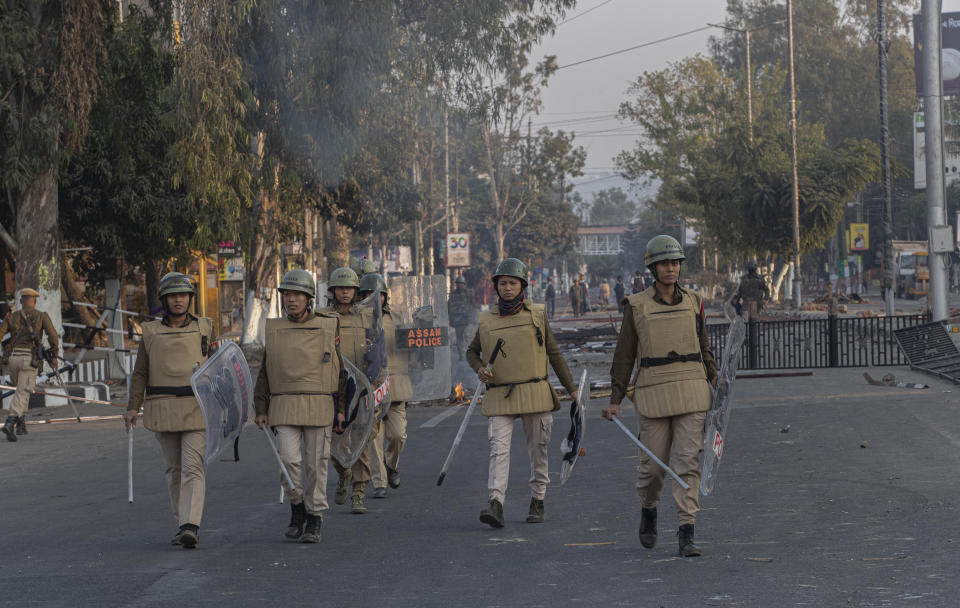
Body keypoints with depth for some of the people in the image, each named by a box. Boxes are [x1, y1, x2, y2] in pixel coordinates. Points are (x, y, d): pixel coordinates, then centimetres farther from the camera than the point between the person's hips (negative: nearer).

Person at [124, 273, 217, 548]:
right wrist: (132, 407, -3)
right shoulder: (151, 332, 6)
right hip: (164, 410, 2)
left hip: (197, 409, -2)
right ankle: (184, 525, 17)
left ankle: (191, 526, -20)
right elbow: (141, 373, 6)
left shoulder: (204, 328, 6)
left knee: (193, 468, -12)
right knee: (174, 470, 8)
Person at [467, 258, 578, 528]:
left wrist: (571, 388, 13)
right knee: (498, 450, -13)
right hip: (500, 397, 0)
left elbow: (553, 353, 12)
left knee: (538, 450, 6)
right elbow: (472, 351, 21)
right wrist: (480, 369, -1)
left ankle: (537, 503, 20)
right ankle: (496, 506, -22)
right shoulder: (487, 321, 7)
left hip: (534, 393, 0)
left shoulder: (537, 314, 5)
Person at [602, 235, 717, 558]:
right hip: (654, 394, -1)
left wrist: (716, 383, 10)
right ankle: (648, 509, 33)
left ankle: (686, 534, -7)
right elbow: (625, 355, 4)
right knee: (654, 464, 2)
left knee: (687, 461, -7)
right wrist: (615, 399, 1)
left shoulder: (692, 302, 8)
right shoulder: (637, 306, 0)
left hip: (690, 394, 1)